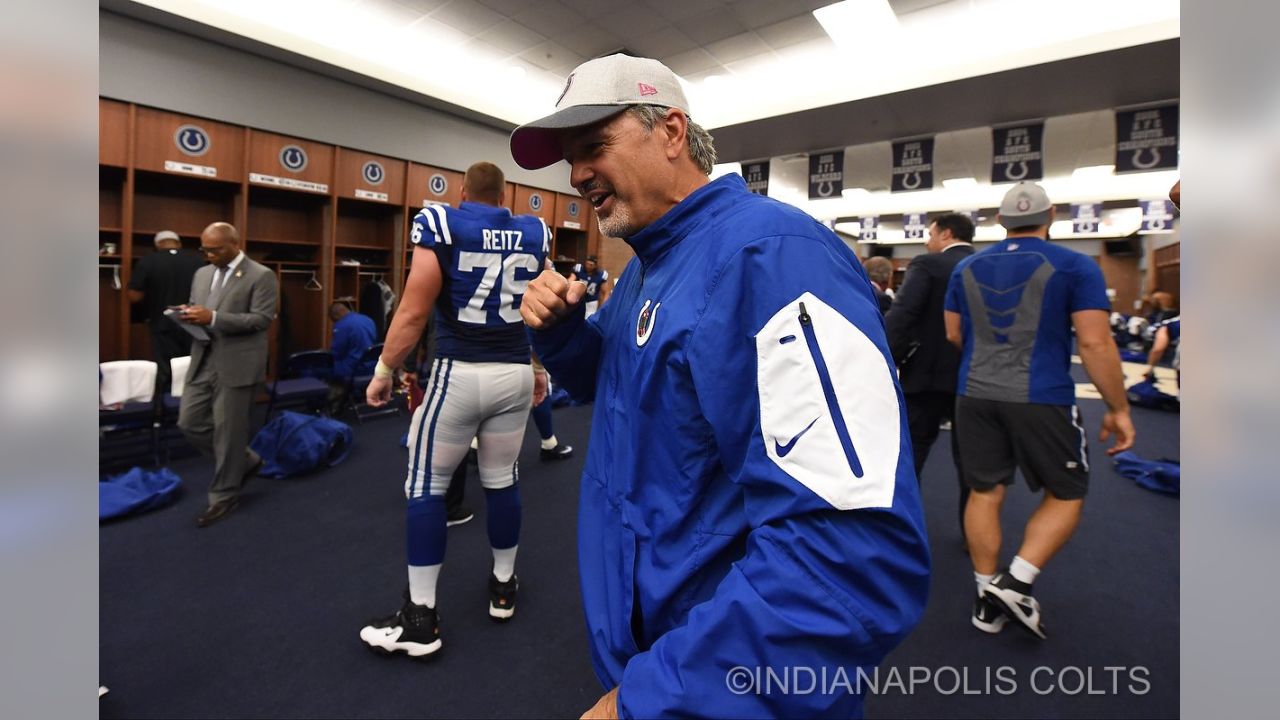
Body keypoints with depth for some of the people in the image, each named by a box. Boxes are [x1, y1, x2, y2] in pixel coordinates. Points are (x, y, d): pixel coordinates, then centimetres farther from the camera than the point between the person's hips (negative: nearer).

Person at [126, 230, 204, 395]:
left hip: (164, 326, -2)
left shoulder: (147, 262, -7)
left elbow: (134, 297, -8)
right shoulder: (197, 260, -1)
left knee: (165, 373, 5)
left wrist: (152, 293, 11)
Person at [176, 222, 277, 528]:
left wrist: (213, 317, -23)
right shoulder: (202, 274, 15)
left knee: (229, 431, 1)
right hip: (203, 361, 7)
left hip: (236, 365, -7)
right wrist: (188, 315, -5)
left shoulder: (261, 276, -8)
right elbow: (197, 311, 20)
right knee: (190, 423, 9)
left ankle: (224, 496, 17)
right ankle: (245, 461, 29)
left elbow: (262, 319, -15)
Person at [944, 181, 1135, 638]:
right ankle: (1016, 582, 4)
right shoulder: (1075, 267, -4)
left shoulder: (968, 267, 8)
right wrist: (1118, 408, 0)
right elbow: (1095, 344, -9)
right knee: (1066, 495, 15)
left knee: (984, 493, 11)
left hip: (975, 395, 4)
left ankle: (987, 598, 20)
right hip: (1040, 398, -4)